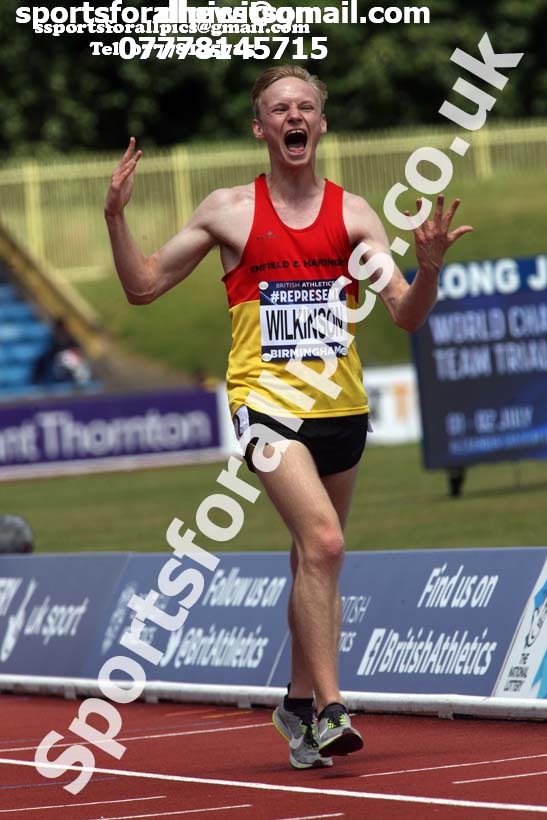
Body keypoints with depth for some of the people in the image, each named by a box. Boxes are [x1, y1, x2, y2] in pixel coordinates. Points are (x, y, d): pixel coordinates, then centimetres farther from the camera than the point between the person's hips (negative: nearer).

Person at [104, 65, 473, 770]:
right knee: (323, 540, -22)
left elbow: (406, 315, 2)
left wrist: (428, 267, -18)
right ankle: (328, 707, -21)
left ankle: (300, 701, 30)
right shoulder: (229, 210, 3)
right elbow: (143, 287, 10)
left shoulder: (352, 212, 6)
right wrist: (116, 216, -5)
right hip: (266, 399, -3)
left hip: (340, 403, 4)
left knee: (315, 555, 14)